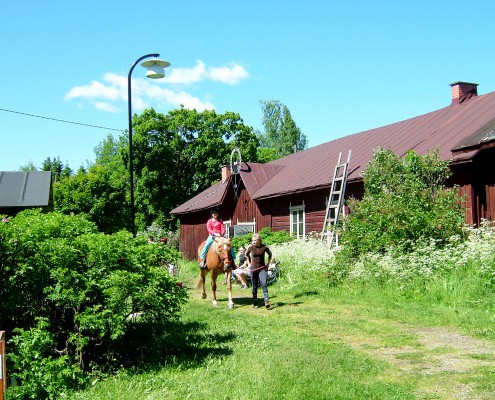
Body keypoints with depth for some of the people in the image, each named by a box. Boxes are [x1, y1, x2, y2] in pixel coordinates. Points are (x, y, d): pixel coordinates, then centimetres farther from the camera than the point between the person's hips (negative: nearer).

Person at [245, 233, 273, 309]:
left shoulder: (264, 247, -8)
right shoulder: (251, 247, -5)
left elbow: (270, 254, 12)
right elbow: (246, 254, 17)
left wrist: (268, 264, 7)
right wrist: (249, 263, 13)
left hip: (262, 268, -1)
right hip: (253, 268, 1)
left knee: (264, 284, -19)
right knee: (254, 286, 7)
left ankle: (266, 301, -20)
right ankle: (255, 303, 18)